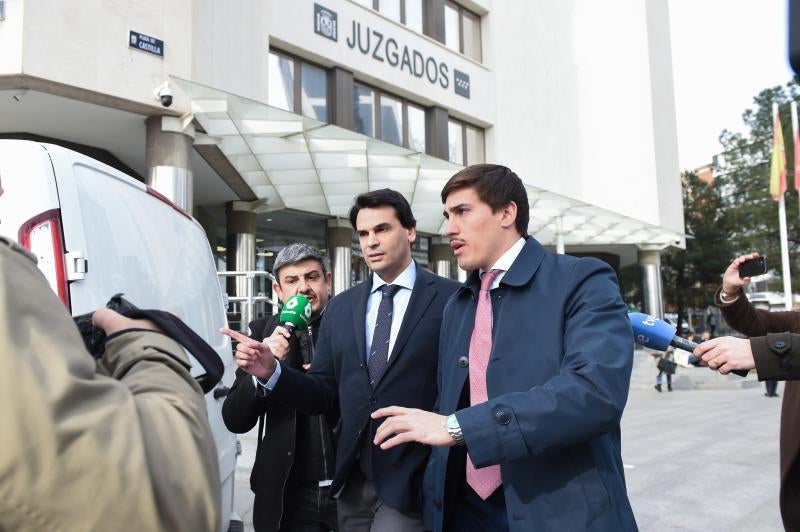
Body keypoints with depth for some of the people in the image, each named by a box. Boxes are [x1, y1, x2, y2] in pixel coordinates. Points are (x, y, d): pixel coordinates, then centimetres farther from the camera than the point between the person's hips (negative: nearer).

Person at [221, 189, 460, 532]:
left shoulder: (451, 299, -7)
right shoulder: (340, 307, 8)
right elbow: (323, 394, 7)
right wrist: (272, 370, -9)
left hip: (413, 482, -5)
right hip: (352, 481, 5)